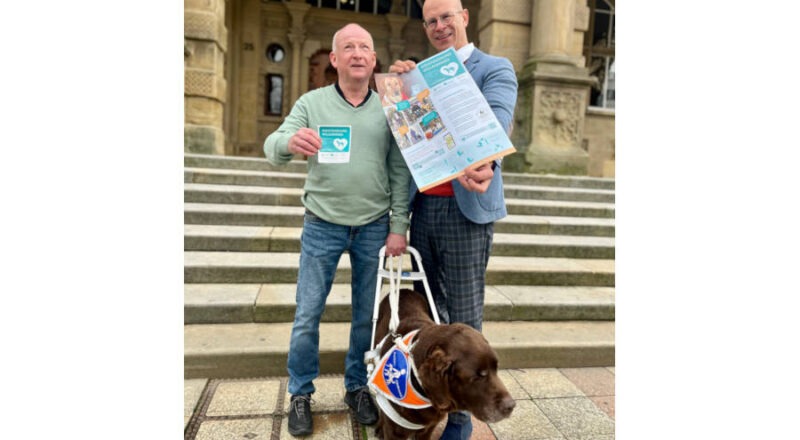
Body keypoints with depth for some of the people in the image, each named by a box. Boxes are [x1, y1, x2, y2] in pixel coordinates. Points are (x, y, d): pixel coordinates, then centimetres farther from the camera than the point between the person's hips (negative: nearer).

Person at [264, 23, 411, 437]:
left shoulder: (387, 109, 3)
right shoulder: (312, 103, 0)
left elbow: (400, 173, 2)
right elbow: (272, 148, -10)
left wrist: (398, 228, -4)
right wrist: (290, 141, -35)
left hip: (374, 228, 1)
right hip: (322, 226, -1)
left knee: (368, 314, 11)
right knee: (307, 314, 4)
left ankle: (358, 386, 30)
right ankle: (300, 393, 22)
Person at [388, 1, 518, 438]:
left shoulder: (496, 69, 1)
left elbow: (495, 125, -17)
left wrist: (483, 165, -38)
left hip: (466, 208, -5)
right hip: (422, 205, 5)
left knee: (463, 315, 0)